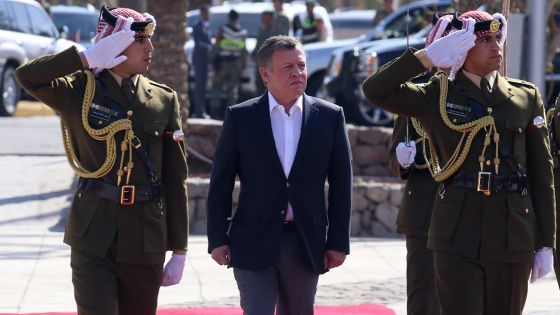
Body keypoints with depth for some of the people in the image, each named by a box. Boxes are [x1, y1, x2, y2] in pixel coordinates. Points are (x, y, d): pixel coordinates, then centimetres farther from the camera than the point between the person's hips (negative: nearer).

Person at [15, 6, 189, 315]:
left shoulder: (164, 100, 6)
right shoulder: (80, 90, 0)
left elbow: (176, 179, 6)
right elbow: (27, 76, -19)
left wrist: (179, 250, 5)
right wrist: (89, 57, -18)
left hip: (145, 240, 3)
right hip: (93, 235, -3)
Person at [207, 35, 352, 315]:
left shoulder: (329, 117, 3)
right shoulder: (240, 117, 0)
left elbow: (341, 184, 5)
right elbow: (220, 184, 3)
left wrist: (338, 242, 2)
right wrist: (218, 239, -2)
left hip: (305, 244, 2)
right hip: (254, 242, -2)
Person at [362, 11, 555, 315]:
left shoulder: (526, 96, 9)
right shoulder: (437, 95, 4)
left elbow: (542, 172, 9)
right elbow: (375, 90, -6)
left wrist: (545, 243, 6)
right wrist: (426, 57, -11)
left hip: (514, 234, 2)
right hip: (458, 232, -2)